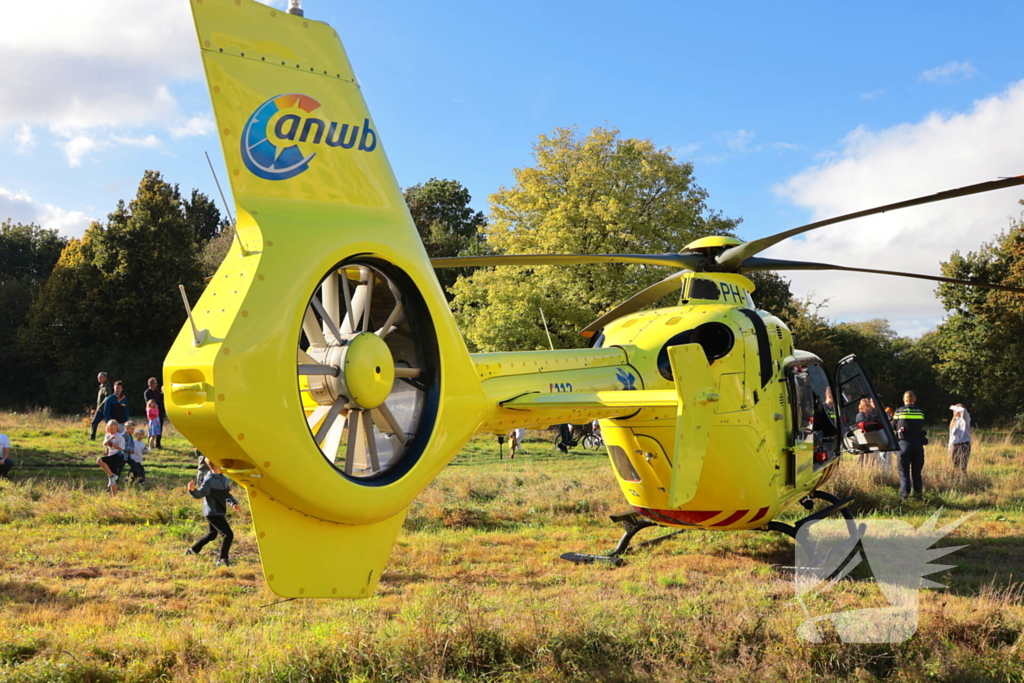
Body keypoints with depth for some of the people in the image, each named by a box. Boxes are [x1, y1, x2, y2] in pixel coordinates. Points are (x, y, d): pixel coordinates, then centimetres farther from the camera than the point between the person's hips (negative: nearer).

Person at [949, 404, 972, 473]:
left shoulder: (964, 419, -3)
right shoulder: (954, 420, 19)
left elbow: (963, 410, -26)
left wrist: (953, 407, -10)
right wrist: (950, 446, 18)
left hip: (964, 444, -7)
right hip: (954, 445, 7)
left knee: (962, 467, -12)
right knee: (955, 466, 7)